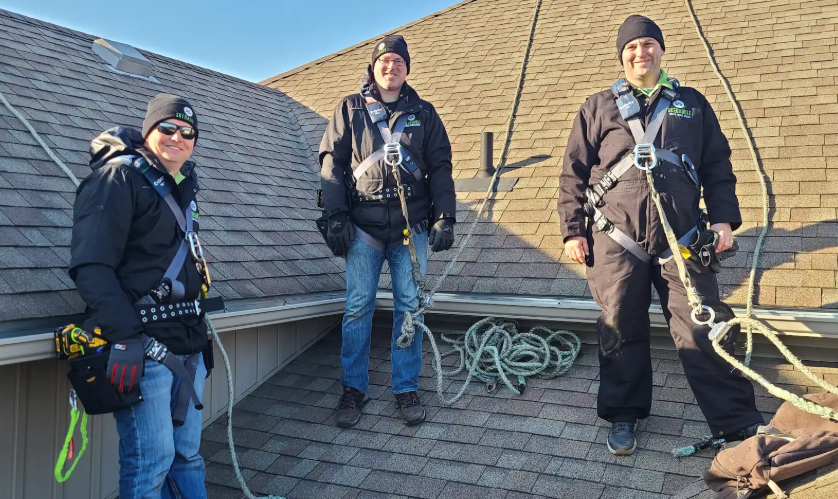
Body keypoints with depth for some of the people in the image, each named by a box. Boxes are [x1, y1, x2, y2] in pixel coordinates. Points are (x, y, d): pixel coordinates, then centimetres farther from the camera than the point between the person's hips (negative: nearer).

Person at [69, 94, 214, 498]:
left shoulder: (182, 187, 18)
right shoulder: (119, 177, -7)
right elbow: (91, 266, -16)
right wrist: (125, 338, -23)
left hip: (187, 343, 8)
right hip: (142, 343, -8)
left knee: (187, 455, 13)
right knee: (152, 462, -5)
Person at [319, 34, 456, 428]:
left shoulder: (423, 113, 13)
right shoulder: (350, 109, 10)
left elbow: (440, 168, 9)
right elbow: (332, 163, 4)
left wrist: (444, 218, -1)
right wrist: (335, 217, -6)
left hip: (411, 226, 1)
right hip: (363, 226, -1)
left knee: (409, 306, 2)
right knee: (358, 307, 0)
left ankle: (406, 389, 13)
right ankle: (353, 389, 12)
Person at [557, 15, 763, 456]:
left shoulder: (692, 105, 17)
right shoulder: (598, 108, 13)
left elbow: (719, 168, 16)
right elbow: (574, 173, 9)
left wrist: (724, 219, 4)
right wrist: (573, 231, 2)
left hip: (683, 240, 1)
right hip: (616, 241, 0)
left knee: (704, 330, -2)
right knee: (621, 330, 5)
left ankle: (737, 421, 9)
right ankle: (623, 416, 21)